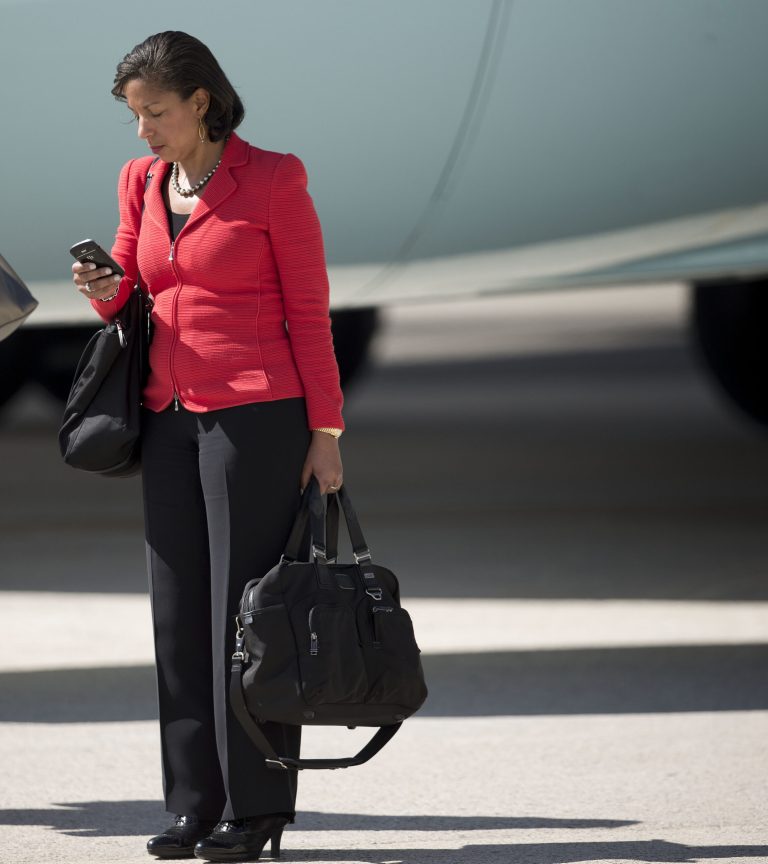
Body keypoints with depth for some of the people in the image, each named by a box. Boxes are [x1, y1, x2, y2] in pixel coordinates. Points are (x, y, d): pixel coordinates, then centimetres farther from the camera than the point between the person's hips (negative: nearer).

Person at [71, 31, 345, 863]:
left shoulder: (272, 181, -7)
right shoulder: (141, 182, 10)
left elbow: (309, 311, -5)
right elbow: (126, 290, 15)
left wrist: (324, 432, -8)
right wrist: (104, 289, -10)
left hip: (256, 412, -6)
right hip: (172, 413, 6)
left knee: (247, 606, -5)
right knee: (179, 608, 4)